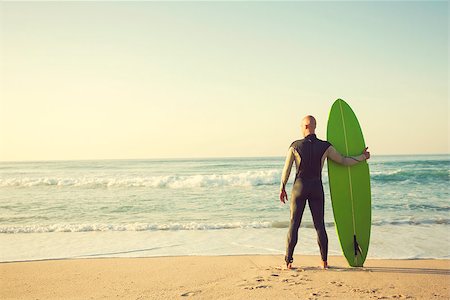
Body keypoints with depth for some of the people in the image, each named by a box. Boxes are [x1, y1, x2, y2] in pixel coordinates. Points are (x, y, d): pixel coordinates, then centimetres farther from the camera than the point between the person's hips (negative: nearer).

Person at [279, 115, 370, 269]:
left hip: (299, 187, -1)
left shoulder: (295, 146, -6)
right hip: (317, 189, 1)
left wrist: (282, 188, 9)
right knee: (320, 225, 8)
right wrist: (363, 157, 19)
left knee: (294, 224, 3)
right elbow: (344, 161, 4)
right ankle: (324, 261, 10)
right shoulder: (325, 146, -3)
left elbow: (286, 169, -2)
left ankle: (288, 261, 2)